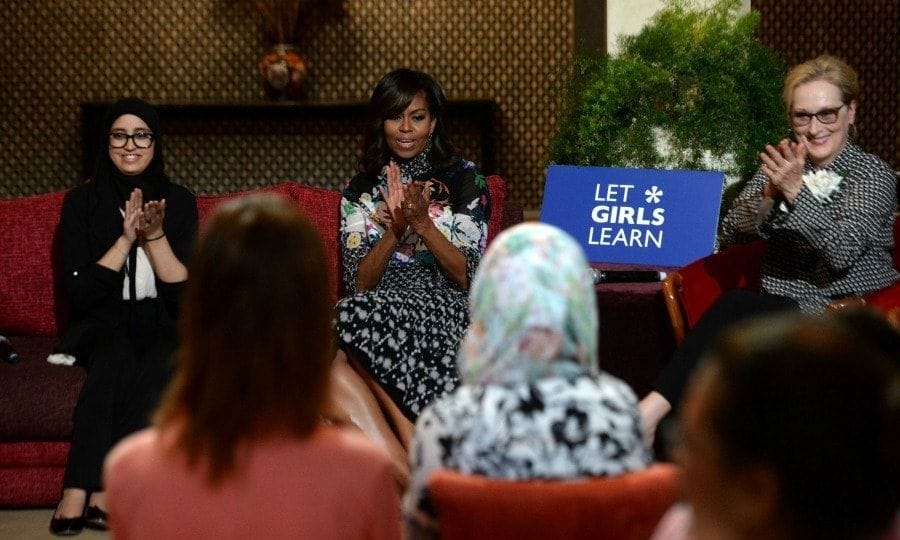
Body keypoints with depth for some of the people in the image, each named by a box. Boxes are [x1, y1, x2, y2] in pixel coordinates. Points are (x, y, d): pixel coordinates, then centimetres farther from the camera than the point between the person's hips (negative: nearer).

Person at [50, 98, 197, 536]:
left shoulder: (179, 202, 3)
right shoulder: (82, 202, 0)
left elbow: (185, 292, -4)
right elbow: (80, 293, -8)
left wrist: (156, 236, -18)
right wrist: (126, 240, -17)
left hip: (161, 324, 1)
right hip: (102, 324, -1)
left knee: (158, 366, -33)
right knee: (117, 353, -35)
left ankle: (82, 492, -34)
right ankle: (99, 493, -37)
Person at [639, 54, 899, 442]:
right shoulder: (783, 165, 12)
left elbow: (843, 250, -17)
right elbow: (732, 232, 1)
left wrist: (796, 192, -28)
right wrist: (769, 195, -18)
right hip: (782, 309, 4)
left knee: (736, 306, -30)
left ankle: (652, 410, -34)